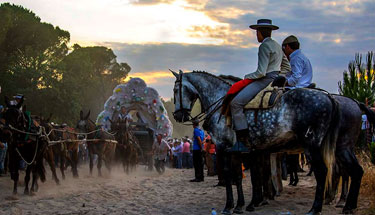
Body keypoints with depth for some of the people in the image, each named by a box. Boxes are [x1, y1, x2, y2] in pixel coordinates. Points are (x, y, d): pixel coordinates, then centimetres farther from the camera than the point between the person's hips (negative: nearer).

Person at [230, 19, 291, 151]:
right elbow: (287, 68, 25)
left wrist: (247, 76, -2)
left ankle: (244, 141, -19)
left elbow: (261, 72, -19)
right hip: (275, 80, 11)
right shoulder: (277, 46, 18)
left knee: (236, 102, -14)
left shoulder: (264, 46, -13)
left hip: (266, 81, -11)